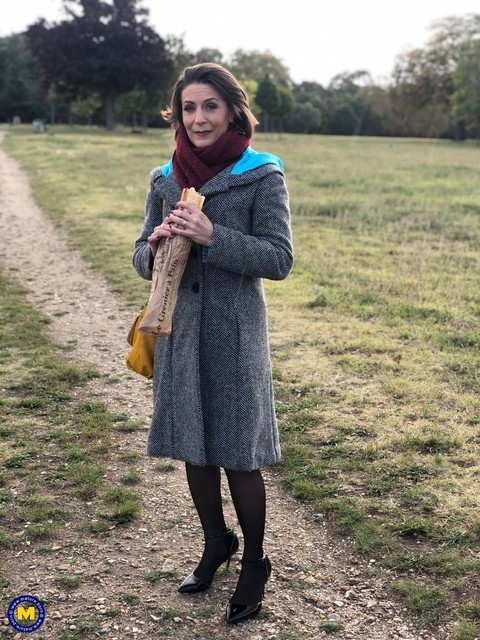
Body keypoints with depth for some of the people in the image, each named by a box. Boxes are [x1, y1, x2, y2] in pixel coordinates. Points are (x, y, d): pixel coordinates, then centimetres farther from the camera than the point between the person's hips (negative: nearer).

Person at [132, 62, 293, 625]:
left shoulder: (261, 176, -6)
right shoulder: (165, 179, 7)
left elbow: (279, 258, -11)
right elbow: (141, 258, 11)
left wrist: (211, 237, -23)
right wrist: (156, 244, -12)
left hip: (233, 332, -4)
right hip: (179, 329, 5)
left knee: (237, 456, 3)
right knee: (193, 450, 14)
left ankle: (254, 564, 25)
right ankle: (216, 544, 38)